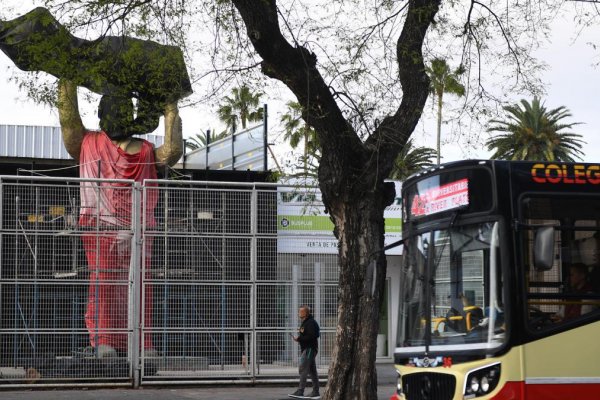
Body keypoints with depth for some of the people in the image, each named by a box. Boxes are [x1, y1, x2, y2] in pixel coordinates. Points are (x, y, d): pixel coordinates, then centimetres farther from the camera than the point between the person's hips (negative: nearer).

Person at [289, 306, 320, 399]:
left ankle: (300, 392, -12)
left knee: (302, 369, -12)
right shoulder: (304, 322, 17)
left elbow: (311, 336, -24)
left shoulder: (311, 323, -15)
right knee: (312, 371, 11)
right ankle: (316, 392, 13)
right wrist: (299, 338, 6)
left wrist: (299, 338, -19)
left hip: (310, 349, -11)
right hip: (306, 349, 11)